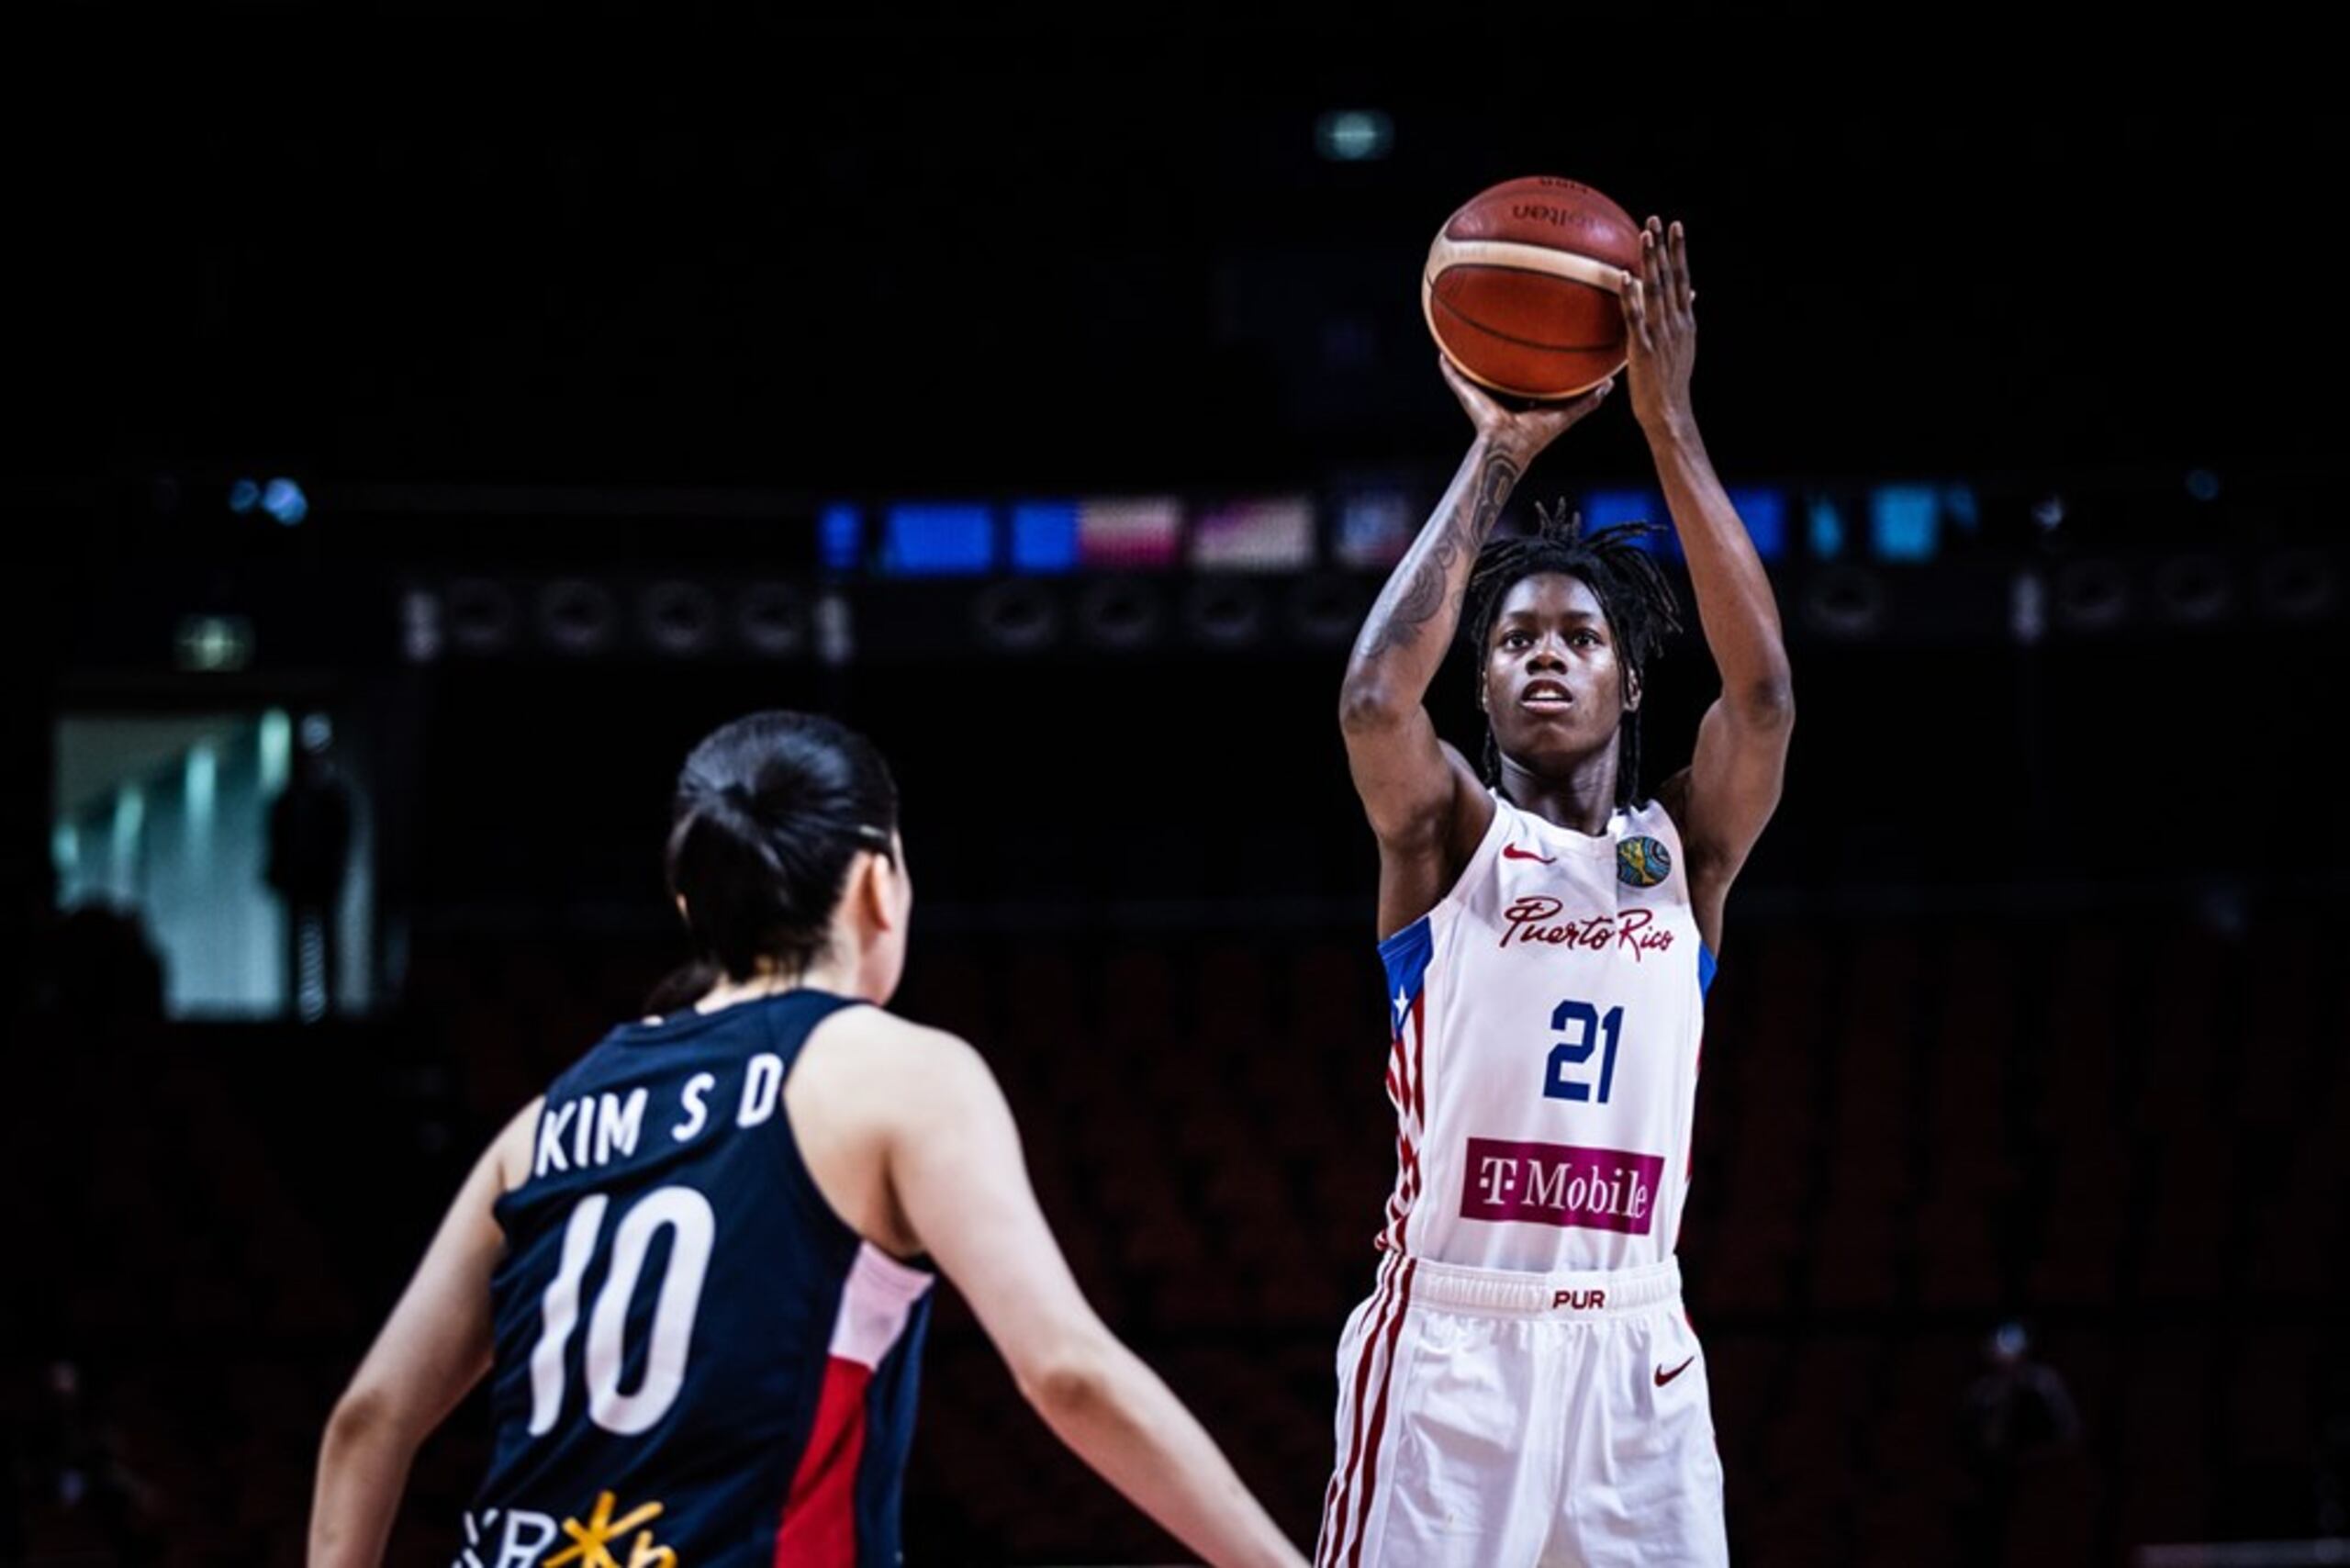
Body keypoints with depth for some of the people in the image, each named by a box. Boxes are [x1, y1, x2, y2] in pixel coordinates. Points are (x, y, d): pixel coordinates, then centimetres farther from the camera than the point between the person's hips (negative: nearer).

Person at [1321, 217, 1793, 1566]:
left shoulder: (1685, 846, 10)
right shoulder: (1447, 835, 5)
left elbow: (1765, 696, -8)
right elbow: (1376, 699, -17)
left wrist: (1671, 425, -10)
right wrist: (1497, 457, -11)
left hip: (1630, 1345, 3)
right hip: (1449, 1336, -3)